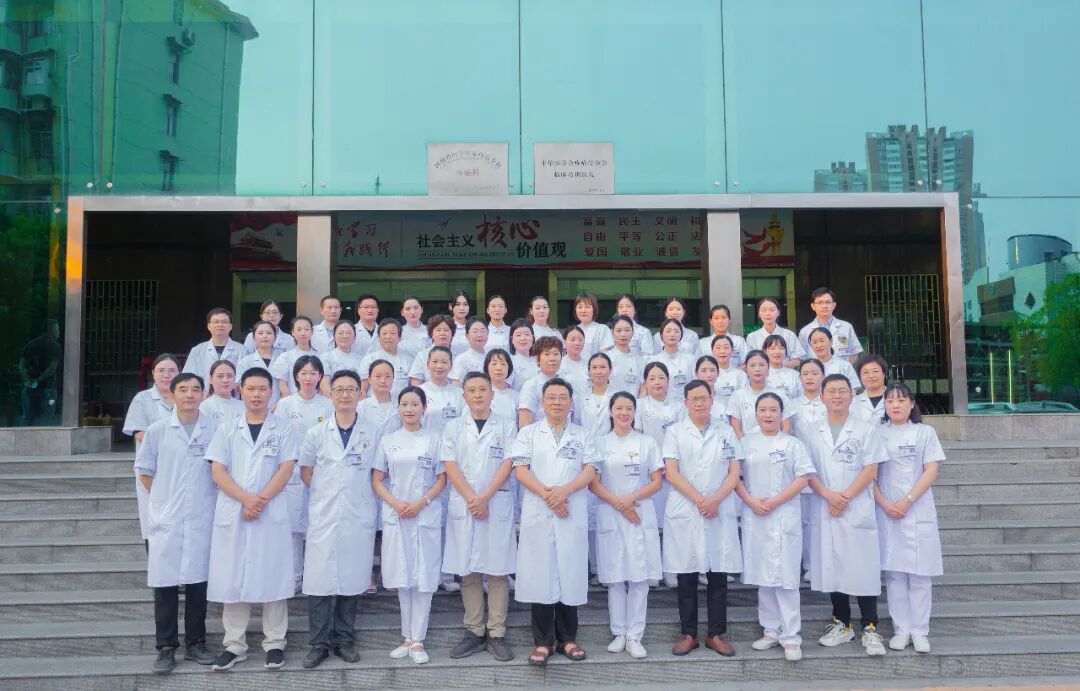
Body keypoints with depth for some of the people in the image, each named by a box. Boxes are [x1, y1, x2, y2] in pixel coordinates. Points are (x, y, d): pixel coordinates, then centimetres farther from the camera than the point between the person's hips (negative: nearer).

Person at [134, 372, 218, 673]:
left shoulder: (215, 430, 0)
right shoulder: (157, 430, 0)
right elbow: (144, 470, 9)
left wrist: (209, 499, 6)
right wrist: (163, 499, 7)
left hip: (203, 520, 0)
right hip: (166, 520, 0)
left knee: (198, 582, 7)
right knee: (165, 584, 3)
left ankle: (195, 643, 19)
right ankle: (166, 648, 13)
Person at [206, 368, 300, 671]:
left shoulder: (285, 429, 6)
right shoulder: (226, 430, 10)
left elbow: (286, 470, -2)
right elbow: (217, 471, 1)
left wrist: (261, 499, -14)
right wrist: (246, 498, -12)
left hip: (272, 514, -2)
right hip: (231, 513, 2)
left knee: (272, 577, 1)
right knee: (232, 578, 5)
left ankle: (275, 643, 12)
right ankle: (234, 645, 16)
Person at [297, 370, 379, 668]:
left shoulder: (372, 433, 5)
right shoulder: (316, 433, 5)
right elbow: (305, 471, 12)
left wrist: (363, 495, 1)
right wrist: (324, 493, 2)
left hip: (359, 517, 0)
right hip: (324, 517, 0)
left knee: (352, 579, 6)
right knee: (321, 580, -1)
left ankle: (345, 639, 19)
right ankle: (320, 643, 10)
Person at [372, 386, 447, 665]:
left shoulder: (434, 440, 5)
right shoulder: (388, 440, 8)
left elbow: (441, 479, 3)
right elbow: (377, 480, 6)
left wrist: (420, 503, -11)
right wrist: (396, 504, -10)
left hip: (426, 516, -1)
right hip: (395, 516, 1)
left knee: (424, 578, -2)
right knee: (402, 578, 6)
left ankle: (418, 640, 5)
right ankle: (407, 637, 17)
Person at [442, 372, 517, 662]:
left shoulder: (506, 426, 6)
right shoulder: (453, 428, 10)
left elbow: (508, 464, -3)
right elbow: (450, 466, 1)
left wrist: (485, 498, -13)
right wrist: (471, 499, -11)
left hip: (498, 506, -1)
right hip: (463, 506, 2)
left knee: (498, 570, 0)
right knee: (467, 571, 5)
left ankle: (496, 633, 6)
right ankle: (474, 631, 14)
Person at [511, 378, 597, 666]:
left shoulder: (581, 435, 13)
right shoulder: (528, 433, 8)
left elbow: (590, 471, 2)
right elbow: (520, 470, -1)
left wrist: (564, 491, -15)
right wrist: (547, 494, -14)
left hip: (573, 514, 1)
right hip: (537, 513, -1)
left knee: (570, 575, 3)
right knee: (540, 575, -1)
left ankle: (567, 638, 15)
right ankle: (543, 641, 8)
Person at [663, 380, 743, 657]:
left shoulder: (726, 433, 11)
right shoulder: (674, 432, 5)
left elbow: (734, 473, 5)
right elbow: (672, 473, -4)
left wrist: (715, 500, -10)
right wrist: (699, 500, -13)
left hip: (721, 513, 2)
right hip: (684, 513, -1)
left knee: (718, 576, 4)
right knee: (686, 576, 3)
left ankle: (716, 634, 13)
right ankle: (688, 634, 13)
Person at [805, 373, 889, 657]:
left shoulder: (866, 430, 2)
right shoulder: (813, 433, 10)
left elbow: (871, 469, -5)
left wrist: (846, 496, -14)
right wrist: (829, 495, -11)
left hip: (858, 511, -3)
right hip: (825, 511, 3)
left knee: (863, 568, -3)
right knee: (832, 567, 8)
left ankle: (870, 629, 6)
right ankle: (842, 625, 21)